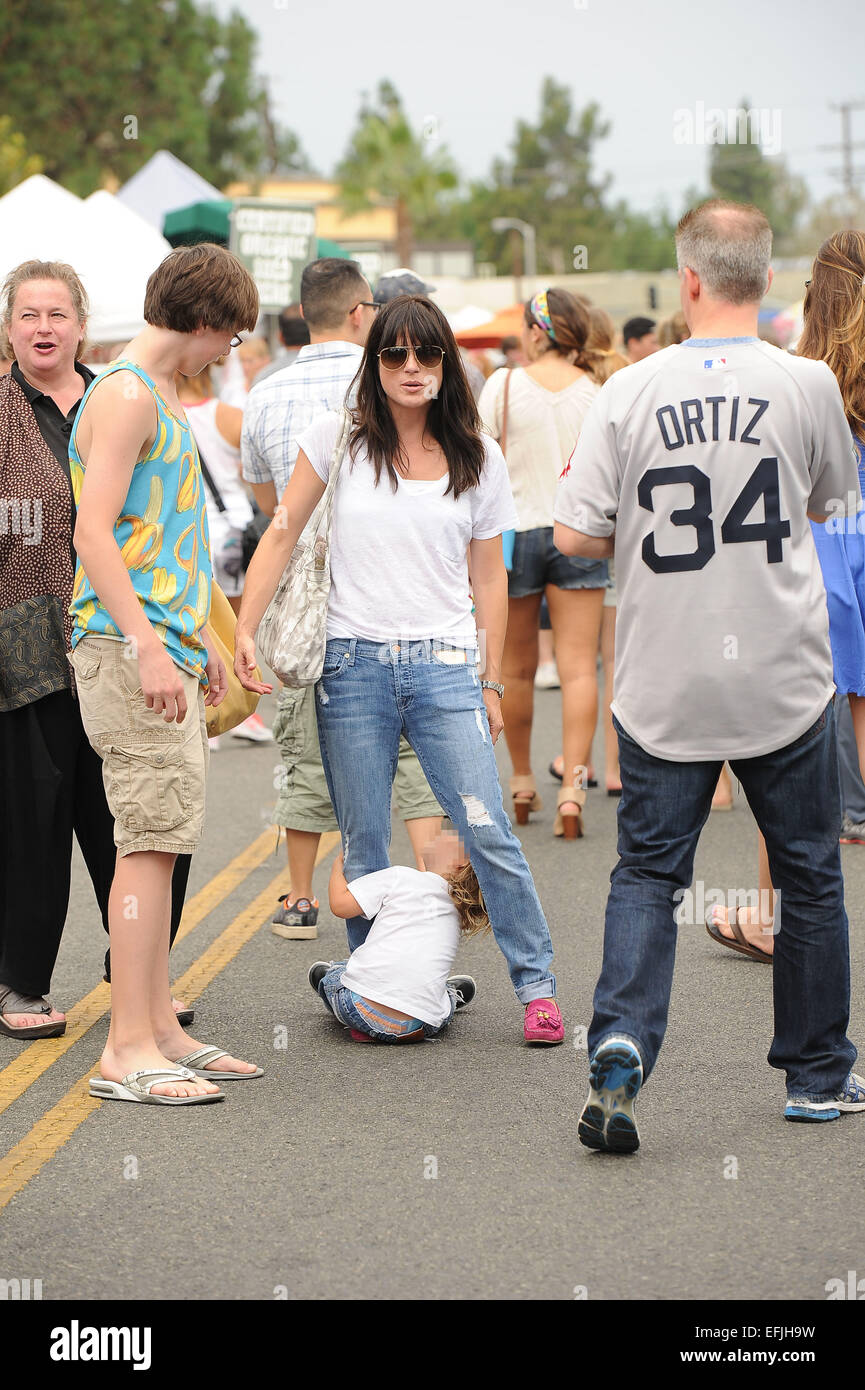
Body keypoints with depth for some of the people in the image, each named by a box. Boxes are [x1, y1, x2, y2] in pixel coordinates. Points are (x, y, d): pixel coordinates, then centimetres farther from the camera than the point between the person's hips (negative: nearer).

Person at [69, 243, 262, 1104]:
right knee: (150, 839, -11)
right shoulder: (125, 395, -11)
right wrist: (149, 646, -25)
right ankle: (129, 1050, -9)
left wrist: (195, 642, 27)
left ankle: (159, 1031, 15)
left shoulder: (160, 395, 21)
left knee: (160, 840, 10)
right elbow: (94, 534, -19)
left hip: (163, 644, 10)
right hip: (129, 646, -10)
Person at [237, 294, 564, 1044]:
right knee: (364, 848, 5)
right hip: (353, 665, 0)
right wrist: (246, 630, -1)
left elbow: (489, 577, 11)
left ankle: (537, 984, 4)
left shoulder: (479, 457, 7)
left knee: (489, 834, -7)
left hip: (445, 665, 0)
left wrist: (491, 681, 10)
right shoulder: (336, 439, 4)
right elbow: (282, 536, 7)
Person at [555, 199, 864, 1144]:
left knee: (648, 871, 10)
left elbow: (574, 533, -5)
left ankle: (622, 1038, -11)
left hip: (665, 684, 0)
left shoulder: (630, 392, -6)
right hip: (782, 678, 0)